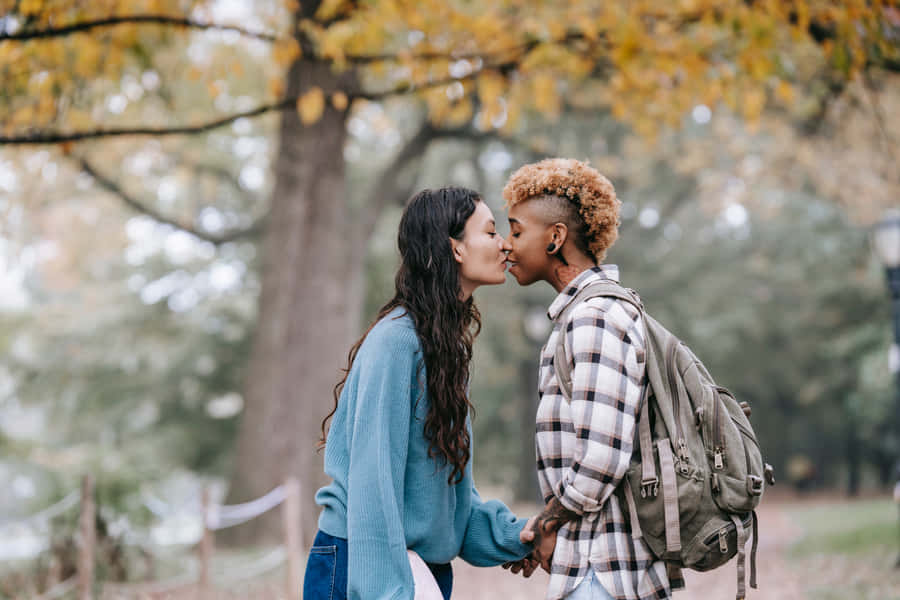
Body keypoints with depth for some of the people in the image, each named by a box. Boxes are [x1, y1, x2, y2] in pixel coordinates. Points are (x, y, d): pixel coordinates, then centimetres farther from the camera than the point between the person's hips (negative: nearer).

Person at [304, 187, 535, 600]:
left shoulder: (448, 345, 11)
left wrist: (514, 535, 1)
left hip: (428, 566, 9)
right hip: (360, 564, -9)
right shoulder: (397, 340, -17)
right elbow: (374, 482, -22)